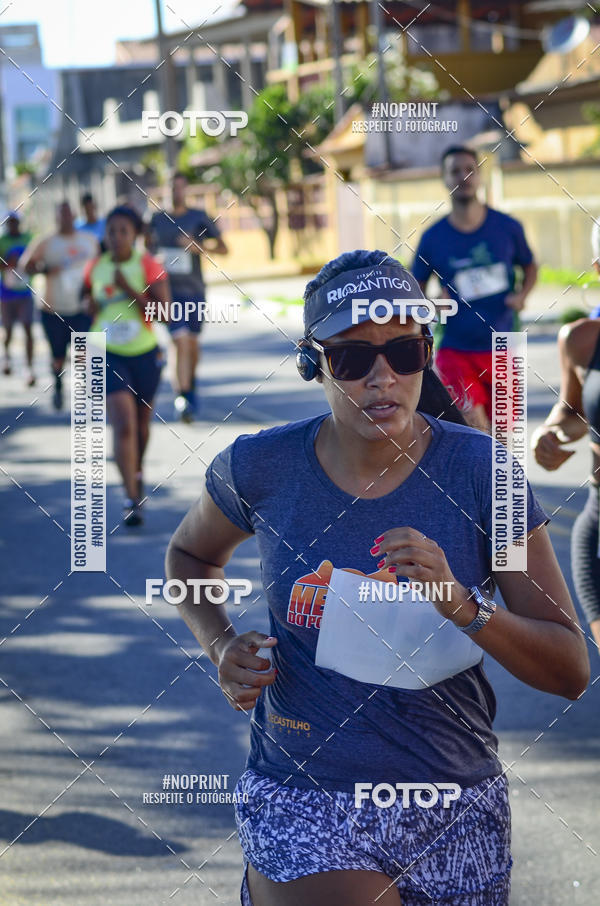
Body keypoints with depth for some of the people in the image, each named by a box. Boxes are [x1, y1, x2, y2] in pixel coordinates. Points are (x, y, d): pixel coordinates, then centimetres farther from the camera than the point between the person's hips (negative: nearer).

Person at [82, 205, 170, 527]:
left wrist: (129, 290, -24)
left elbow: (164, 313, -18)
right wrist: (90, 305, 3)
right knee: (123, 425, -15)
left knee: (141, 423, 18)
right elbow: (86, 295, 24)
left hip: (145, 354, 0)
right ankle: (132, 498, -17)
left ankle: (137, 471, 48)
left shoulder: (149, 265, -9)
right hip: (109, 356, 0)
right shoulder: (95, 267, 0)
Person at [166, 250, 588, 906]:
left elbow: (571, 672, -7)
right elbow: (190, 553, 17)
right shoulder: (260, 469, -5)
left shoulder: (479, 470, -7)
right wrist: (222, 647, -1)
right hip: (303, 809, -1)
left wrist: (461, 605, -23)